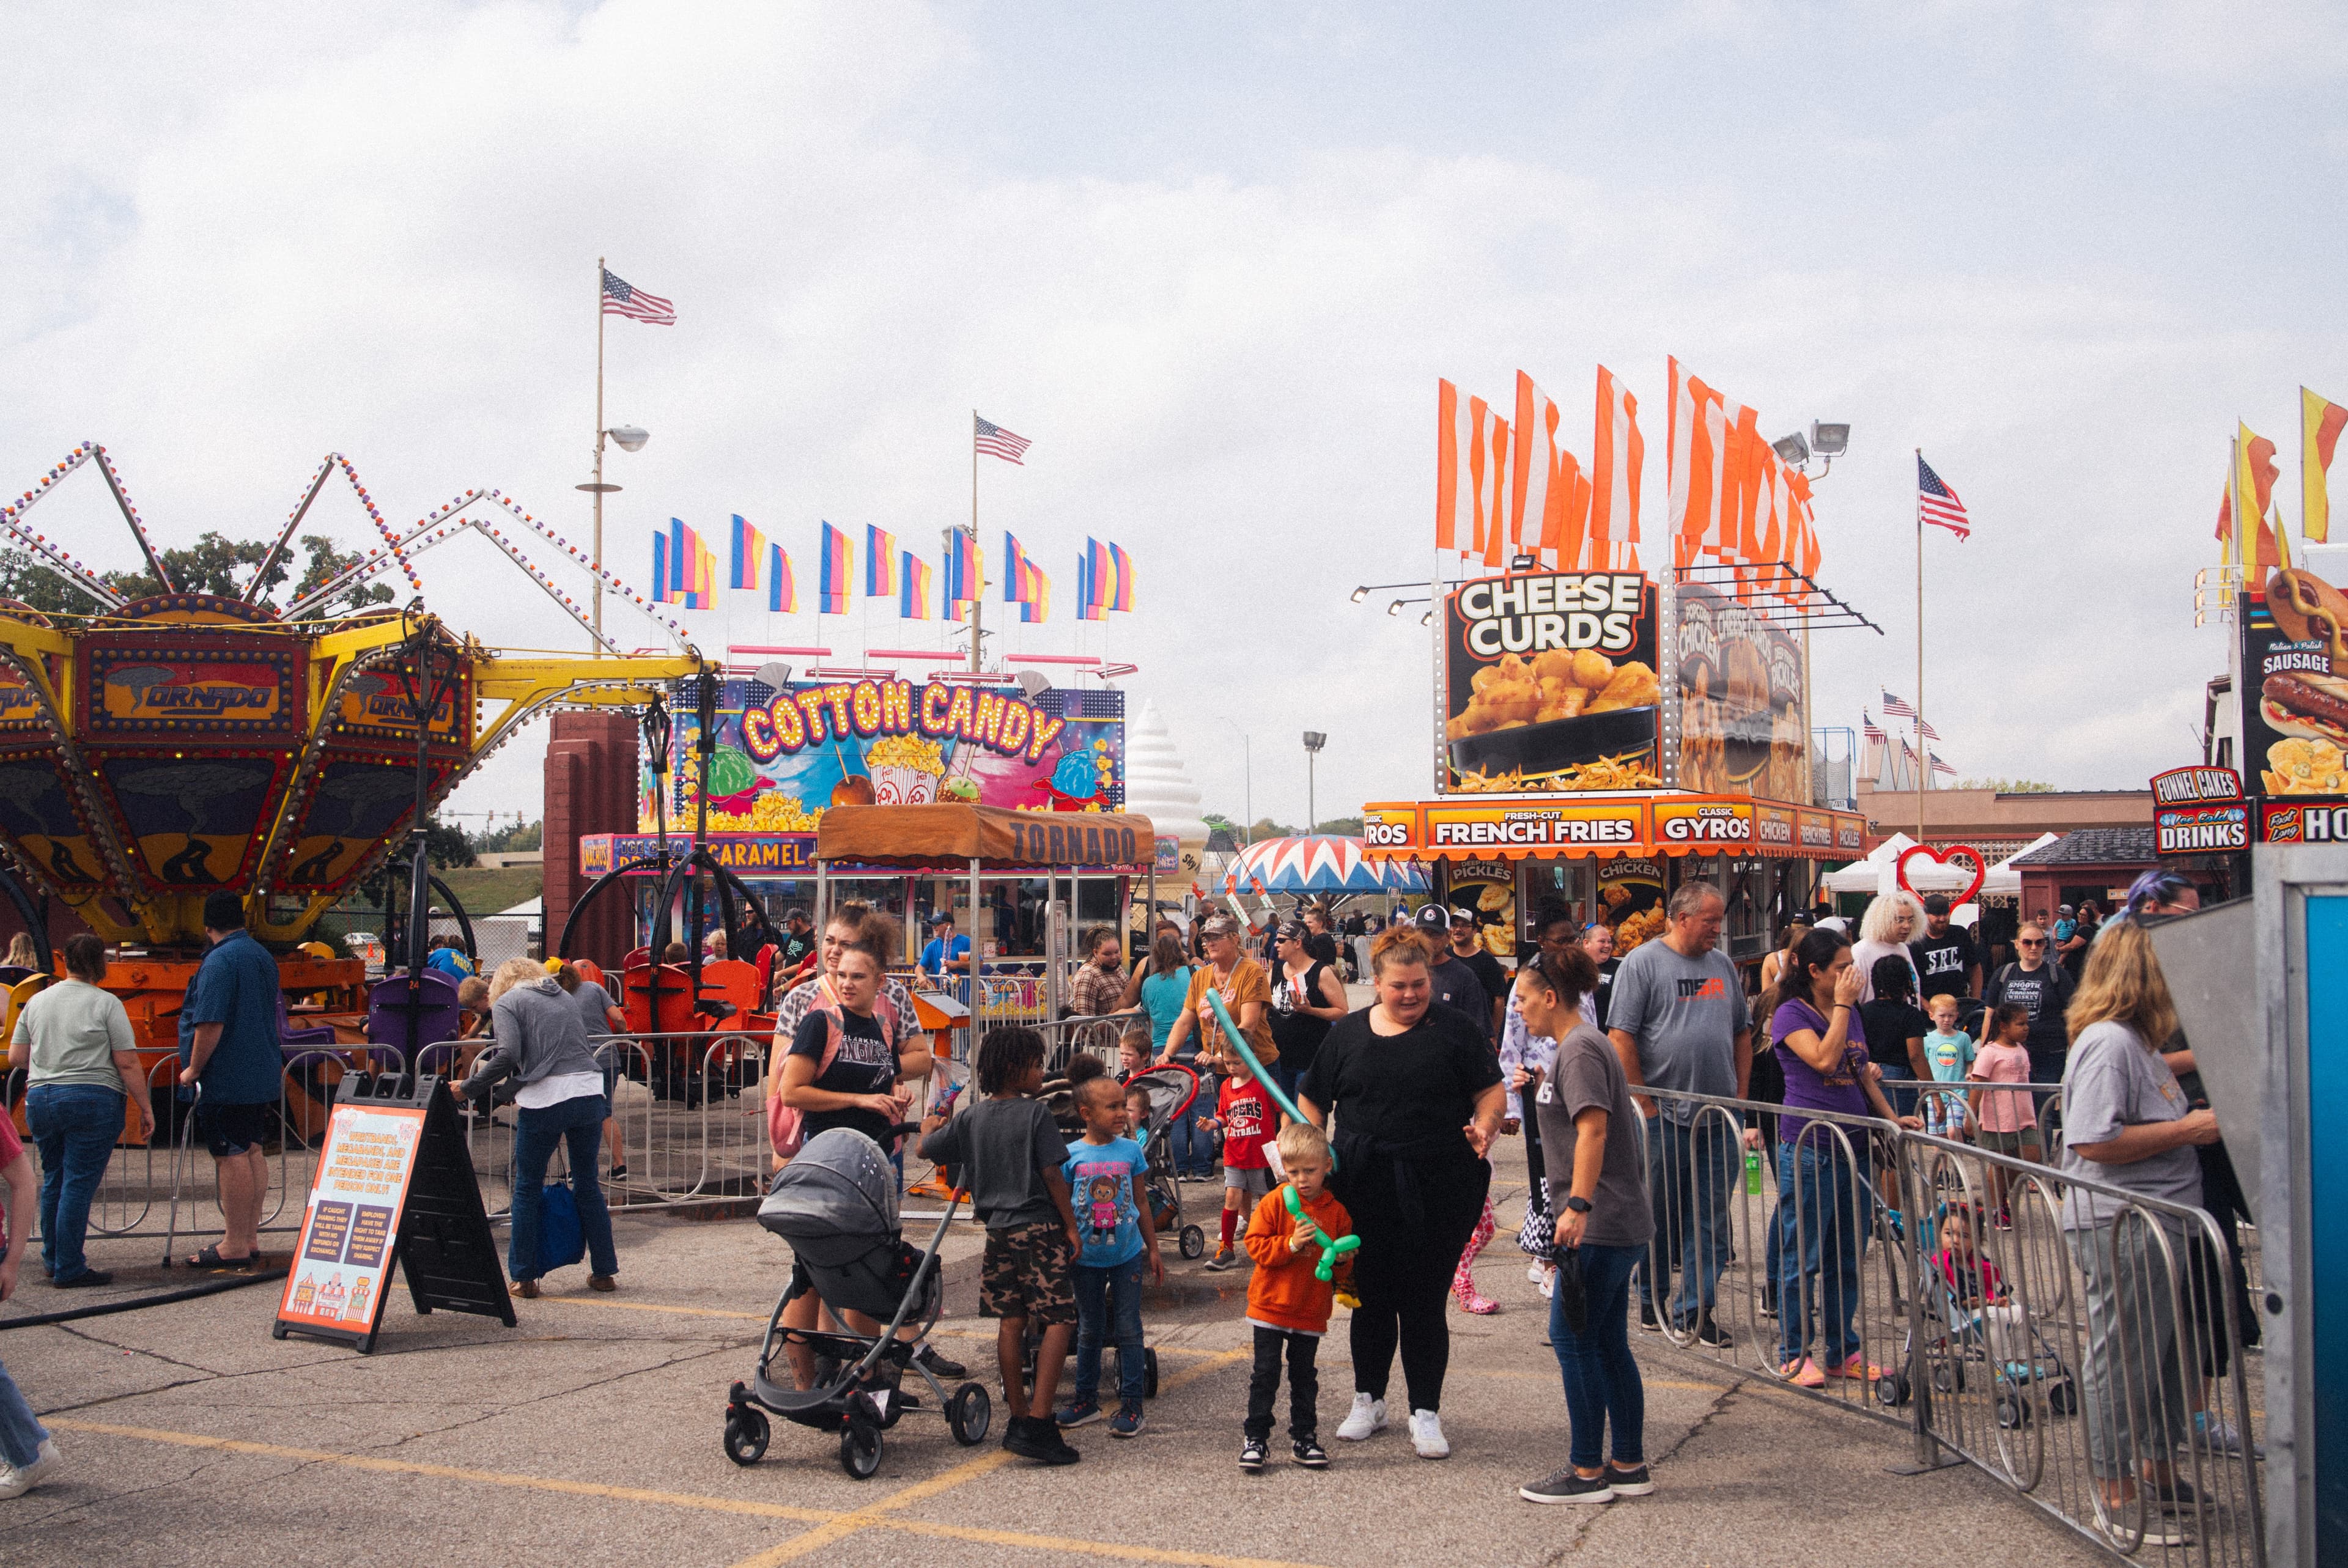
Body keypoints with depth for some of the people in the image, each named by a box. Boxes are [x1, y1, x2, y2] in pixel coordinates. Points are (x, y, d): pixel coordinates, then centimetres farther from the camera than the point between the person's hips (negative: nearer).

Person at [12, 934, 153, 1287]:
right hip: (92, 1099, -6)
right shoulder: (106, 1003, -7)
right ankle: (69, 1269, -1)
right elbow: (127, 1063, -10)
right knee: (79, 1183, -3)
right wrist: (145, 1108, -4)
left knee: (53, 1179, 17)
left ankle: (53, 1259, 27)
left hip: (39, 1099, 6)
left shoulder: (36, 1002, 10)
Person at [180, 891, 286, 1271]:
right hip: (262, 1074, 9)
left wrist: (193, 1070, -12)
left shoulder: (219, 961, -15)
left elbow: (210, 1024, -22)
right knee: (252, 1152, 13)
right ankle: (250, 1238, 19)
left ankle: (235, 1246, -2)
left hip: (226, 1079, -9)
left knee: (232, 1157, -6)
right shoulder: (263, 956, 14)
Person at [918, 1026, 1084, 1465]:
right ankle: (1039, 1424, -13)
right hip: (1039, 1229, -6)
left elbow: (925, 1150, 17)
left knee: (1011, 1322, 11)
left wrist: (930, 1127, 39)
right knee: (1059, 1321, -5)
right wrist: (1072, 1226, -3)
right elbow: (1052, 1174, -10)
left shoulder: (970, 1119, 7)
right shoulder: (1034, 1112, -8)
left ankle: (1019, 1420, 17)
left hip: (997, 1230, 6)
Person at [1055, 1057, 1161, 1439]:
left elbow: (1141, 1204, 7)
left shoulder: (1131, 1150, -2)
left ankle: (1131, 1405, 11)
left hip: (1127, 1254, 0)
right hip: (1087, 1257, 0)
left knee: (1128, 1329, 3)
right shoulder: (1071, 1156, -7)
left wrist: (1153, 1249, 9)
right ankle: (1086, 1400, 25)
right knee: (1089, 1329, 12)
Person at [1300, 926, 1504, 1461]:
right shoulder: (1347, 1033, 7)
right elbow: (1312, 1101, 12)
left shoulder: (1454, 1029, 2)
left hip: (1437, 1194, -2)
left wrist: (1484, 1125, -16)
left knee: (1424, 1300, 3)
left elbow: (1491, 1090, 3)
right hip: (1364, 1191, 2)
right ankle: (1368, 1401, 31)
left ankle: (1426, 1413, 16)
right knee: (1371, 1296, 13)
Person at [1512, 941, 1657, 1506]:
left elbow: (1593, 1129, -25)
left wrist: (1578, 1205, -29)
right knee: (1607, 1343, 12)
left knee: (1573, 1338, -3)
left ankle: (1588, 1472, 4)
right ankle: (1629, 1466, 18)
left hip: (1600, 1222, -10)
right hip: (1620, 1222, 10)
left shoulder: (1580, 1049, -14)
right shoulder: (1581, 1044, 18)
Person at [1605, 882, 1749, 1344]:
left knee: (1712, 1217, 4)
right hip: (1665, 1115, -5)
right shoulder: (1642, 963, -6)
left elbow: (1741, 1031, 20)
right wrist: (1644, 1105, -11)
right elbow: (1620, 1037, -10)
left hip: (1720, 1116, 5)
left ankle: (1695, 1309, 11)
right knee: (1661, 1214, 5)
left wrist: (1741, 1093, 11)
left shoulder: (1722, 965, 13)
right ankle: (1651, 1301, 20)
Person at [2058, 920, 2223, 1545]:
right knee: (2123, 1358, -2)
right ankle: (2116, 1495, 7)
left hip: (2155, 1223, 11)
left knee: (2164, 1352, 19)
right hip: (2121, 1228, -11)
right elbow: (2095, 1142, -27)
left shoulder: (2137, 1042, 17)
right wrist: (2189, 1128, -19)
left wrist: (2199, 1119, 17)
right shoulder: (2107, 1041, -18)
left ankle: (2158, 1470, 33)